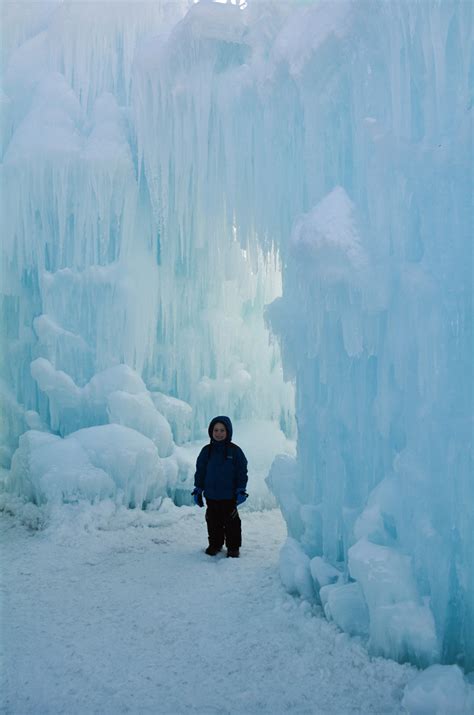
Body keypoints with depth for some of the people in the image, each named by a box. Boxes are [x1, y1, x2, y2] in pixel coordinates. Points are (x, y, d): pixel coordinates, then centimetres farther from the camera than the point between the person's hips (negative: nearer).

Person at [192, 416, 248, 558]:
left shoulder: (235, 451, -4)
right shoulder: (206, 450, 3)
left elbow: (242, 472, -1)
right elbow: (200, 471, 9)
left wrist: (241, 490, -6)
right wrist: (198, 490, 5)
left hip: (229, 495, -2)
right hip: (211, 495, 3)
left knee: (231, 521, 4)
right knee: (213, 521, 11)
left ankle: (233, 546, 17)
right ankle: (215, 544, 26)